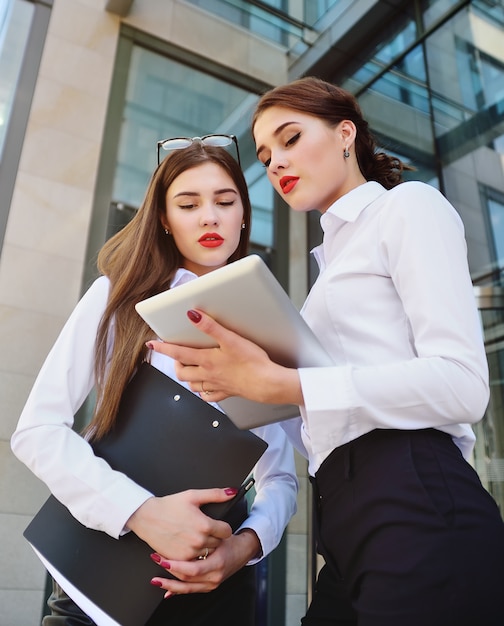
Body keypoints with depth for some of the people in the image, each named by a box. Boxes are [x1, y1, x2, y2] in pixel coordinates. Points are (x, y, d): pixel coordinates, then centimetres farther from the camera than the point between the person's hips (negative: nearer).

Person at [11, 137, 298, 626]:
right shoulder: (122, 294, -2)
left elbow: (280, 477, 1)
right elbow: (38, 429, -11)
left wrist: (248, 542, -19)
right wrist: (141, 511, -23)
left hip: (215, 577, 2)